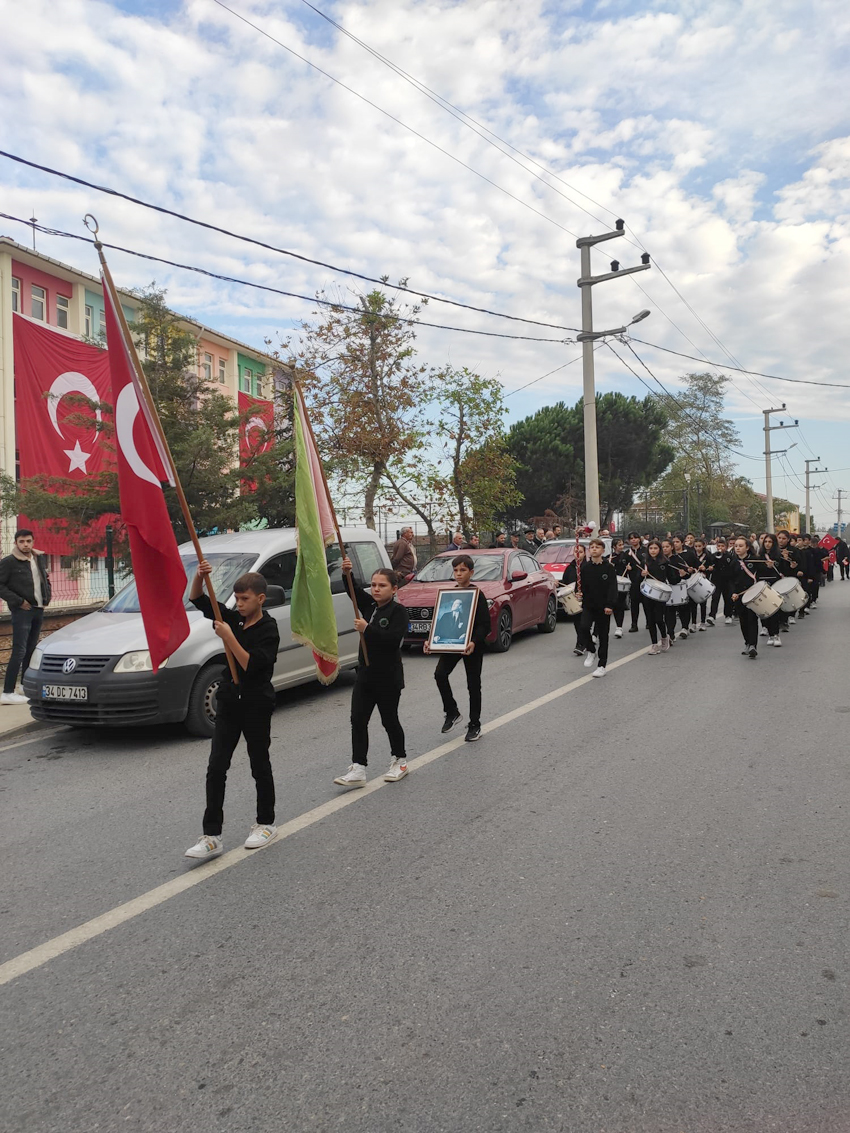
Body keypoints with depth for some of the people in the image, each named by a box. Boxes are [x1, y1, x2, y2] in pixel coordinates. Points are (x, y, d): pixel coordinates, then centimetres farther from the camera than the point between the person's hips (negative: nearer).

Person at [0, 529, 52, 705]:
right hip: (22, 611, -7)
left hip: (39, 609, 7)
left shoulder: (40, 559, 12)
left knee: (31, 649, 11)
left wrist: (46, 598, 12)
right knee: (19, 651, -11)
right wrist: (18, 601, -15)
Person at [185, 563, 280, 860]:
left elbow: (251, 665, -24)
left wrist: (228, 637, -27)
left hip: (256, 706, -5)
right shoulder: (233, 619, 4)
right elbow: (196, 599, 6)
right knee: (216, 769, 0)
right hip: (229, 703, 6)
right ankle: (212, 836, 4)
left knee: (260, 766, 9)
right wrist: (200, 577, -13)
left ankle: (266, 824, 27)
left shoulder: (268, 630, -14)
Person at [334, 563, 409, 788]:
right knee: (358, 720, 0)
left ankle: (399, 761, 29)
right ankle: (358, 769, 4)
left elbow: (394, 638, -25)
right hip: (365, 674, 6)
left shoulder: (398, 611, -11)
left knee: (389, 720, 8)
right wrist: (347, 574, -23)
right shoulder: (369, 605, 8)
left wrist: (367, 629, -26)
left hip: (388, 678, -6)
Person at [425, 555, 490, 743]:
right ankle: (452, 712, 3)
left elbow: (485, 624, -12)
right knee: (440, 674, -17)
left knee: (473, 684, 5)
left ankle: (475, 725, 20)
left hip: (472, 645, -4)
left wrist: (474, 642, -30)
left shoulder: (477, 594, -8)